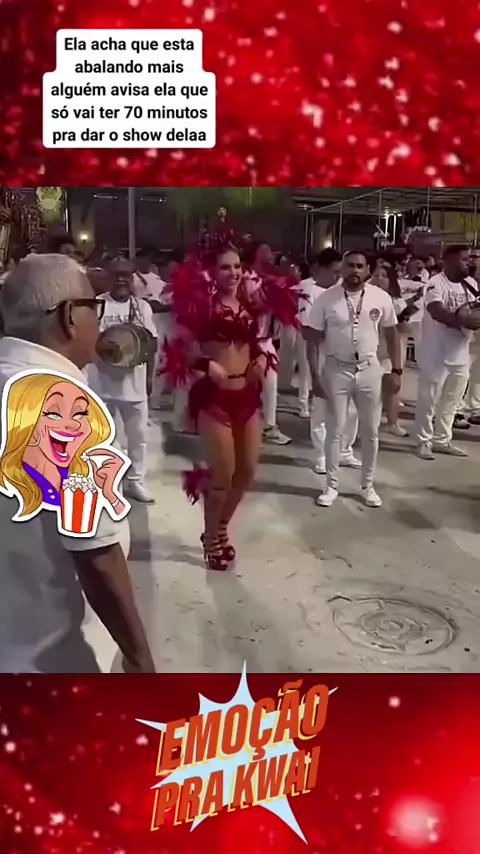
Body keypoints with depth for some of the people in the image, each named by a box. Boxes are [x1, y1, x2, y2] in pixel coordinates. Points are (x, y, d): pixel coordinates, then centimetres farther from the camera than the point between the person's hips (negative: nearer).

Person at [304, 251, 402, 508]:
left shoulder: (381, 298, -4)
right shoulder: (326, 299, -9)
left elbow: (391, 334, 6)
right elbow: (312, 339, -5)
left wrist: (397, 370, 0)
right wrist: (315, 376, -10)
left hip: (369, 369, 2)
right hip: (336, 369, -2)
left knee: (370, 431, 10)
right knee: (335, 430, 7)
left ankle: (368, 485, 26)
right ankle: (332, 486, 21)